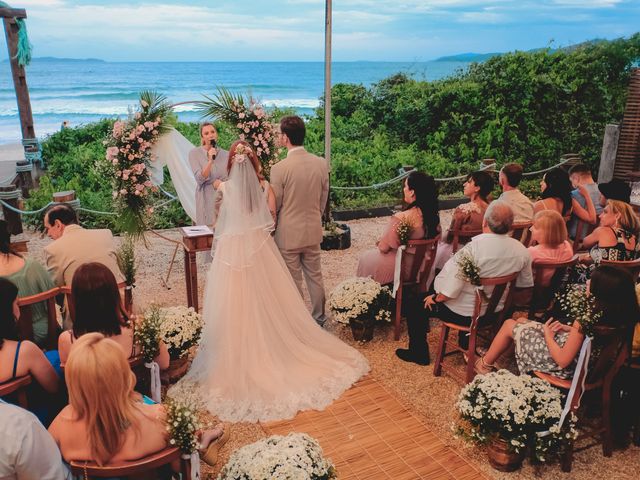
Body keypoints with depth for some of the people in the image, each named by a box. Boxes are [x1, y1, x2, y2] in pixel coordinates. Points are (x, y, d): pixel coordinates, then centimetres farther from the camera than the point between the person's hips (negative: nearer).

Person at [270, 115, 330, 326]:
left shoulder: (279, 168, -20)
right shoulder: (321, 163, -6)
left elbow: (274, 204, -10)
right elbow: (324, 198, 5)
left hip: (289, 233, -4)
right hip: (313, 230, 5)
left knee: (293, 281, 10)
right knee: (315, 275, 19)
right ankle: (319, 317, 33)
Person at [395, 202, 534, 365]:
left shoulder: (473, 248, -31)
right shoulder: (522, 251, -11)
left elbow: (449, 291, -30)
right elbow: (525, 285, 4)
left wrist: (435, 298, -9)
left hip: (463, 313, -6)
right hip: (495, 312, 7)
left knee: (415, 304, 13)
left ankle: (419, 353, 23)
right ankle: (467, 344, 47)